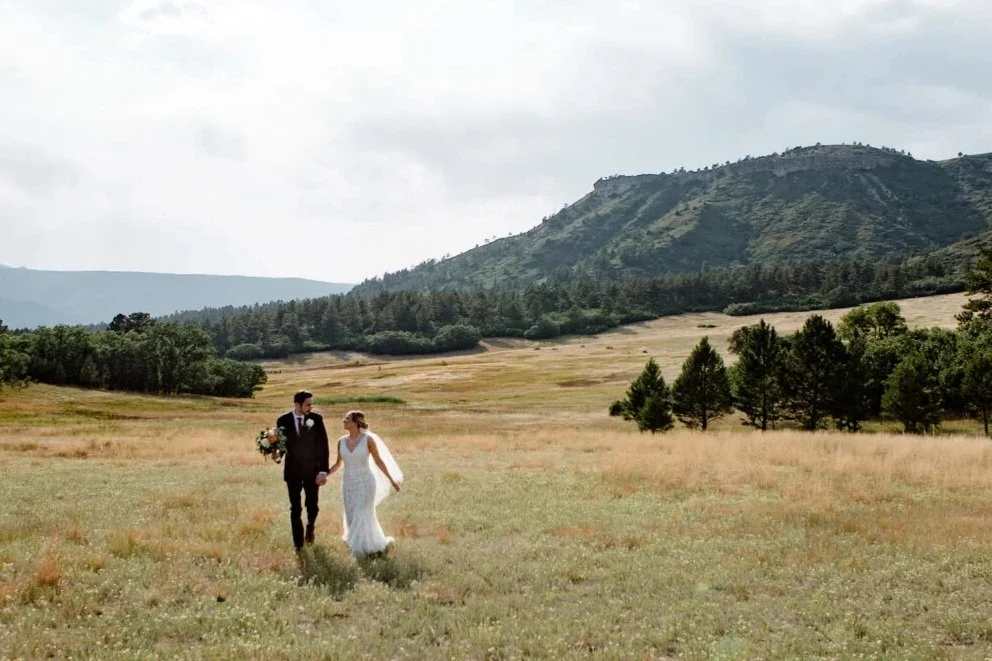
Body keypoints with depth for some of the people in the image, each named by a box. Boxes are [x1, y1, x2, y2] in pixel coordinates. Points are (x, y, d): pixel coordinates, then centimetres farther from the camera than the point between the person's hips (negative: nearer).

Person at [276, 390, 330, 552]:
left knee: (312, 507, 6)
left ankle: (310, 527, 39)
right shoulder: (283, 421, -6)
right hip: (292, 471, 0)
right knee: (295, 509, 4)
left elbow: (324, 446, -5)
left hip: (312, 470, 0)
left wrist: (324, 470, -11)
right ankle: (298, 543, 15)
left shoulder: (316, 419, -6)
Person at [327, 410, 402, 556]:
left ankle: (363, 547, 12)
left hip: (365, 483, -5)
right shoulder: (341, 441, 2)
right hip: (348, 484, 5)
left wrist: (391, 480, -2)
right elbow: (338, 464, 12)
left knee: (362, 516, -7)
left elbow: (379, 461, -3)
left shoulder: (368, 439, -11)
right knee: (352, 518, 8)